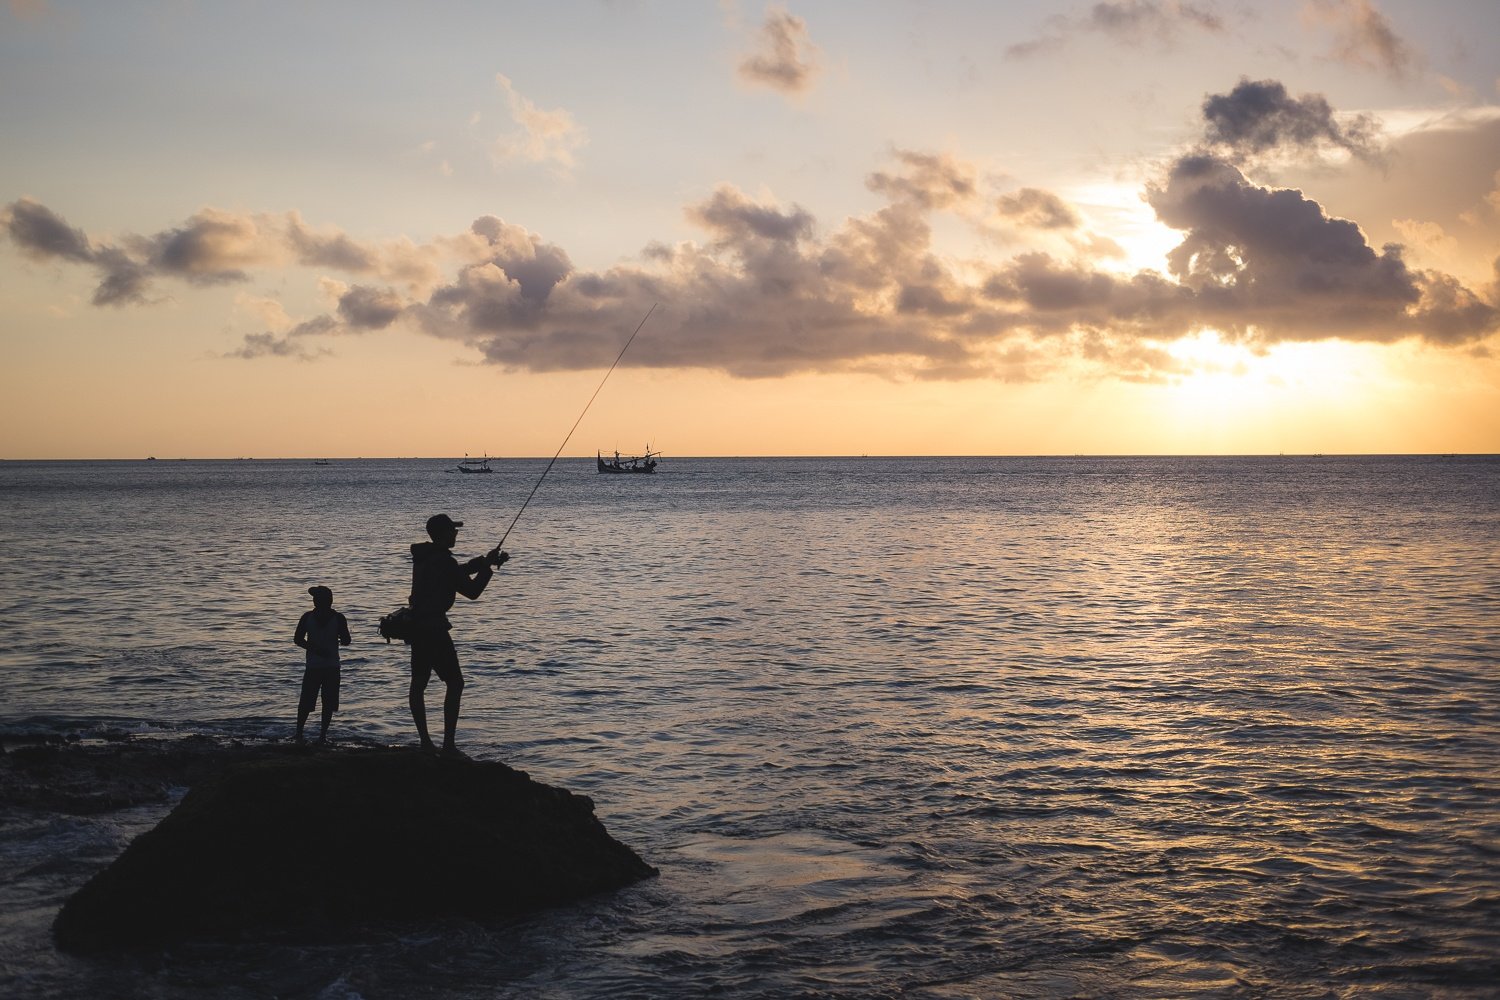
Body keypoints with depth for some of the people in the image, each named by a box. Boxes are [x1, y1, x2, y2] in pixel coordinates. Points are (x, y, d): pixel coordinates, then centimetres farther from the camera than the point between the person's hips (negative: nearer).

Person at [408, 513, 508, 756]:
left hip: (416, 625, 10)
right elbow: (472, 591, -11)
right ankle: (449, 744, -9)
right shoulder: (443, 561, -16)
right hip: (434, 627, -9)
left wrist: (484, 561, 18)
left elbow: (457, 572, 24)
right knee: (455, 683, -4)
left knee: (419, 683, 11)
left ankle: (425, 741, 16)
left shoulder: (424, 556, 11)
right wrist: (487, 566, -1)